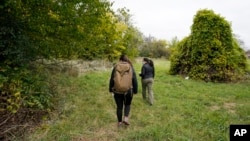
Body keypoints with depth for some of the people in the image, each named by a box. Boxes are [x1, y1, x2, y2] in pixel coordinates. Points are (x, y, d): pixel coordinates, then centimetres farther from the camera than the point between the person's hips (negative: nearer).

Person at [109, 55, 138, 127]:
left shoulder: (116, 67, -1)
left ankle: (119, 122, 22)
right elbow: (135, 80, 1)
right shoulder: (130, 67, 0)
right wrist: (135, 90, 8)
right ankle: (126, 118, 5)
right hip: (128, 90, 0)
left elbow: (111, 79, 2)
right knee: (127, 104, 21)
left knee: (119, 106, 12)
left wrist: (111, 89, 13)